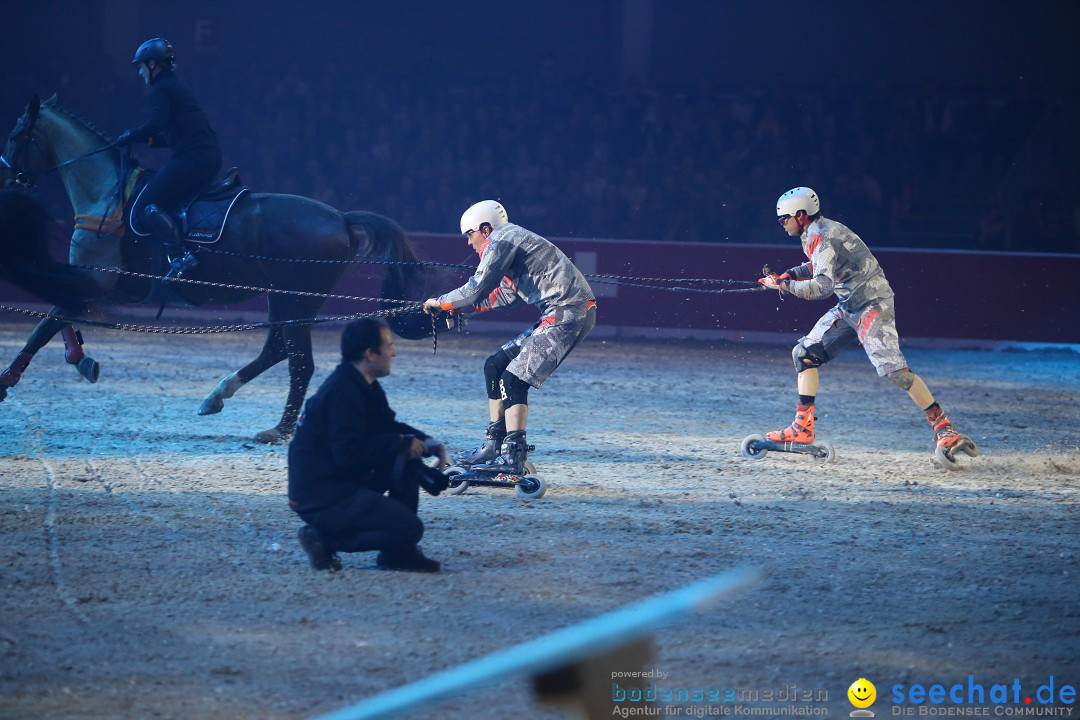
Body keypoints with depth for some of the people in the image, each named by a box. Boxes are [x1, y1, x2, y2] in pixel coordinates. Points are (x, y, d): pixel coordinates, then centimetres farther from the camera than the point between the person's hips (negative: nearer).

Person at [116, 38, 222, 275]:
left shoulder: (161, 90, -4)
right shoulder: (176, 88, 26)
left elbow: (157, 124, -21)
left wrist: (130, 137, -6)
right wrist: (143, 139, 24)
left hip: (192, 156, -10)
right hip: (210, 156, 10)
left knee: (148, 204, -12)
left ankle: (180, 255, -24)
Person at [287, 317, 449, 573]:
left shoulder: (363, 386, 10)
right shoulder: (343, 392, -21)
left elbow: (389, 426, 23)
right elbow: (349, 453, -28)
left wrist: (426, 442, 4)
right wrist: (401, 442, -18)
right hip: (322, 498, -10)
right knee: (409, 528, -16)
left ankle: (399, 553, 9)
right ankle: (324, 538, -6)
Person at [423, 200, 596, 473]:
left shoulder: (502, 240, -8)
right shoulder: (511, 239, 22)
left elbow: (476, 290, -11)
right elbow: (506, 295, 33)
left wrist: (440, 303, 5)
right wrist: (461, 306, 30)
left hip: (568, 313, -10)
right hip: (559, 315, 10)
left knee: (514, 379, -15)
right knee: (495, 367, 15)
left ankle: (513, 456, -20)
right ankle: (495, 445, 19)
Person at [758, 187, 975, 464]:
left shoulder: (822, 236, -18)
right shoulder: (812, 235, 11)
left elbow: (823, 285, -28)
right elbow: (817, 266, 30)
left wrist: (782, 284, -18)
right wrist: (789, 275, 13)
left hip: (872, 303, -10)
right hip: (848, 307, 10)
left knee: (892, 368, -21)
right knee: (805, 353, 7)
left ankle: (943, 427, -19)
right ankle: (803, 427, 10)